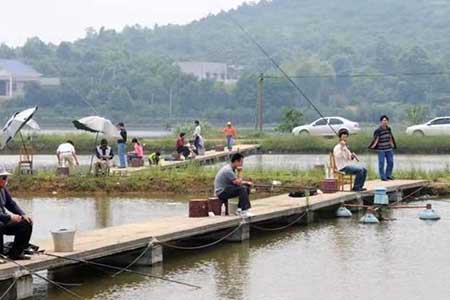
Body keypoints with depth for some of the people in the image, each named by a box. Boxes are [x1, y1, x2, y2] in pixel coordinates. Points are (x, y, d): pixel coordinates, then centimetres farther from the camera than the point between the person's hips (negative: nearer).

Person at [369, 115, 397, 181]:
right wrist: (372, 146, -23)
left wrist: (392, 145, 23)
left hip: (389, 149, 6)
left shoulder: (388, 129, 7)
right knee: (381, 163, -3)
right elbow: (376, 139, -13)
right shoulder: (378, 130, -10)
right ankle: (383, 177, 5)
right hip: (381, 149, -6)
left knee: (390, 162, 6)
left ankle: (388, 175, 20)